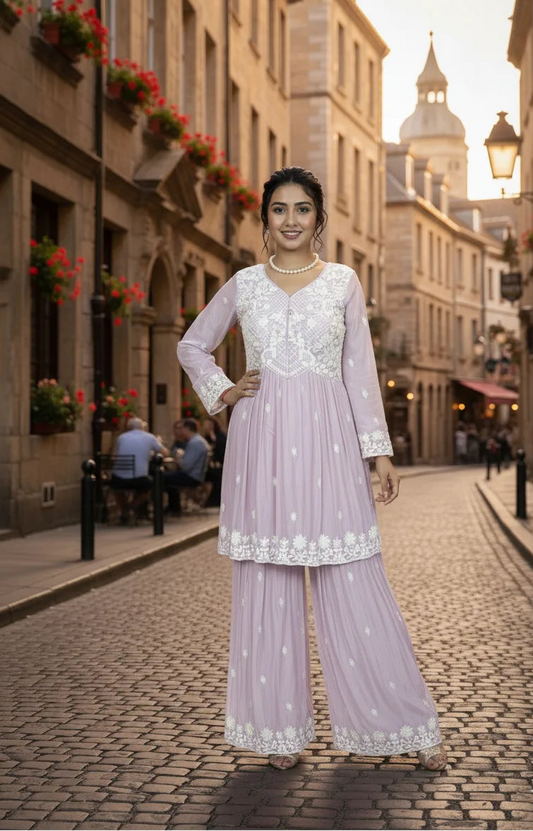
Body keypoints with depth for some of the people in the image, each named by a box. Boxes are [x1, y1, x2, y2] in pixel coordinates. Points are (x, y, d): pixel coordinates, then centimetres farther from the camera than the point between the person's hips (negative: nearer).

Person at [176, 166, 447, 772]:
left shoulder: (343, 282, 8)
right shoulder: (243, 284, 9)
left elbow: (360, 370, 7)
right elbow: (192, 345, 22)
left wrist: (379, 451, 2)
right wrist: (222, 392, 6)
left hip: (326, 440, -1)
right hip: (261, 441, 1)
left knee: (354, 585, -2)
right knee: (267, 585, 3)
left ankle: (407, 725, 9)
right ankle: (280, 729, 14)